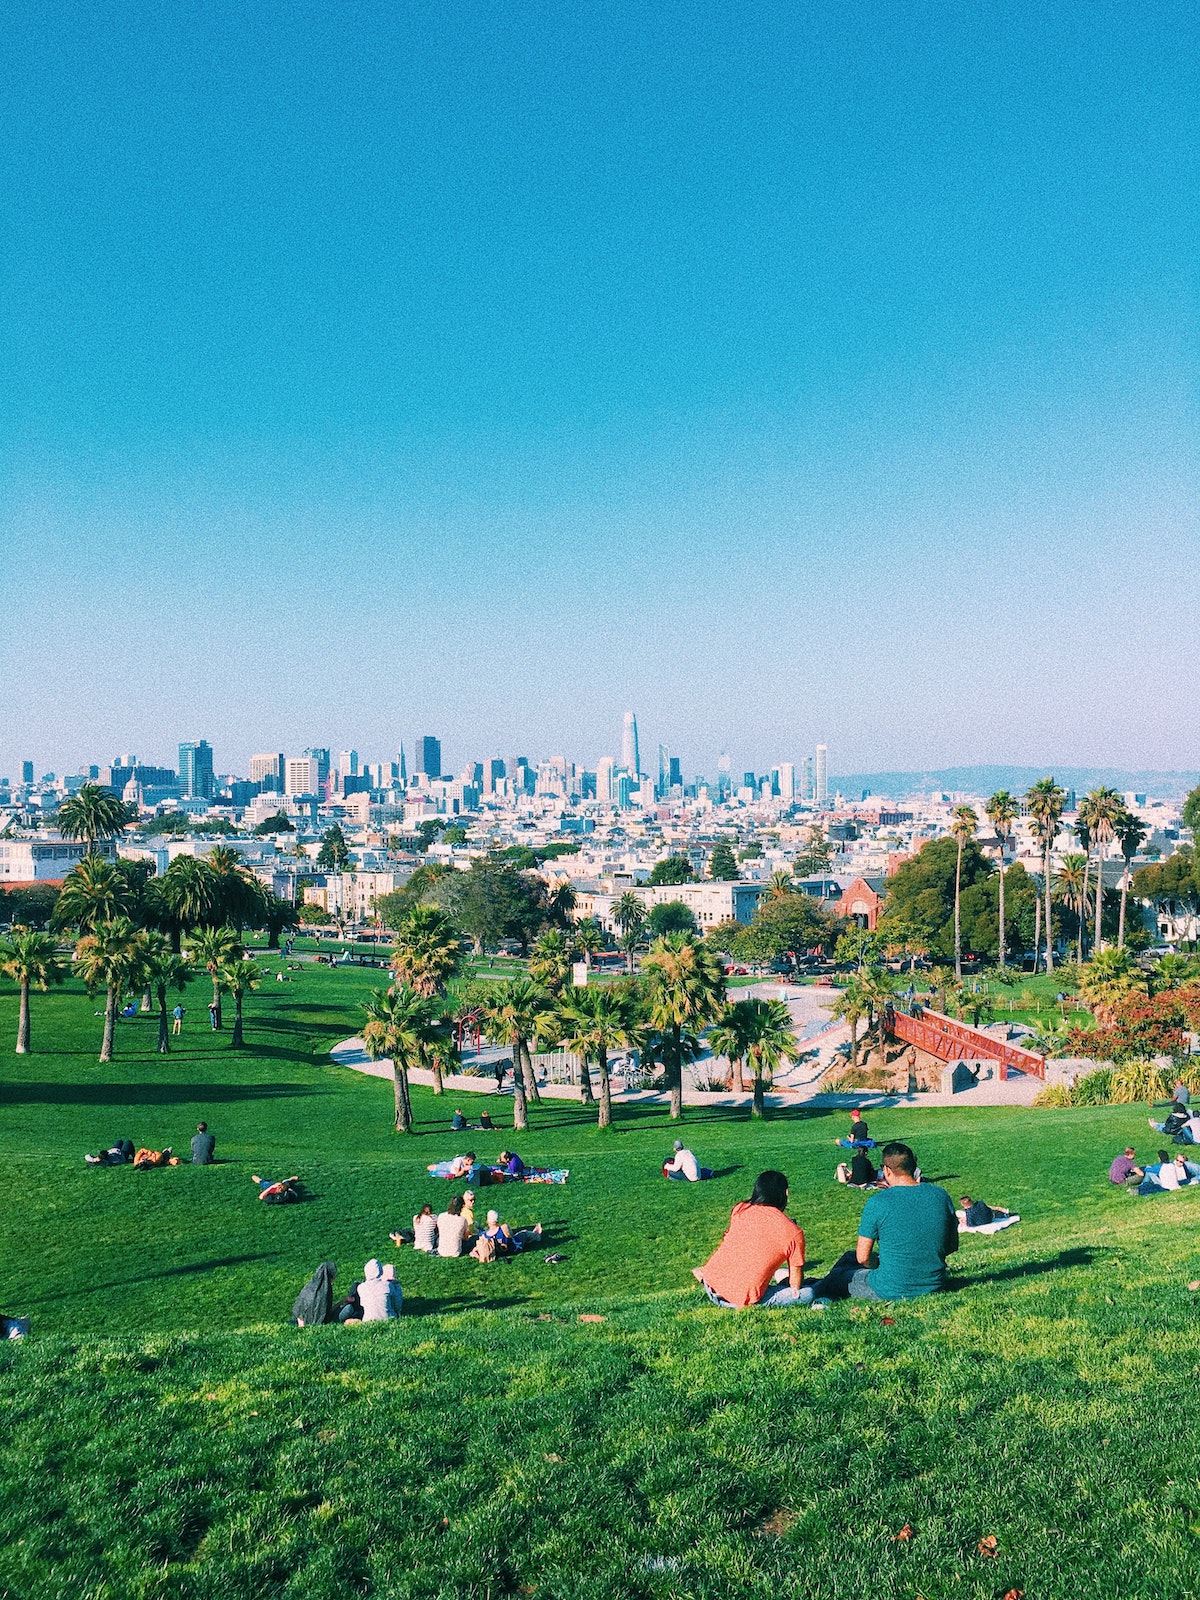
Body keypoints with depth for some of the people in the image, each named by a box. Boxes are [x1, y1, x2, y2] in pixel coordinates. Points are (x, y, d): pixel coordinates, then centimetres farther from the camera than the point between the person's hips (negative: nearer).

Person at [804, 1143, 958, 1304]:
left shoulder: (877, 1203, -17)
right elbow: (953, 1246, 7)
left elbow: (862, 1258, -10)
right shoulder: (940, 1195, -4)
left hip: (892, 1291, -5)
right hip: (935, 1286, 5)